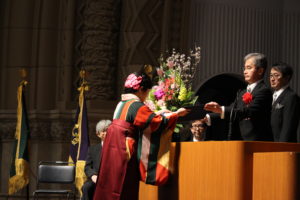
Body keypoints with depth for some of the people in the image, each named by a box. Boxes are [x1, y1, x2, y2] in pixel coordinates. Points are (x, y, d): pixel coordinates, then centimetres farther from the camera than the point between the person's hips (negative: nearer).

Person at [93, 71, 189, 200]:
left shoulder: (122, 104, 13)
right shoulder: (136, 106, -14)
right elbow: (156, 123, -15)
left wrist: (158, 114, 27)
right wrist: (176, 114, -3)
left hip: (113, 152, 9)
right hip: (125, 153, -9)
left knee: (110, 190, 11)